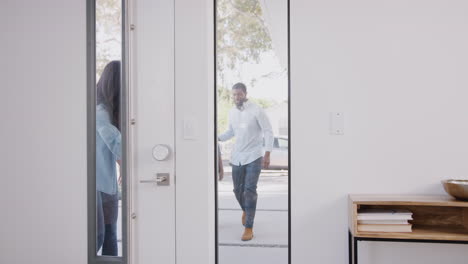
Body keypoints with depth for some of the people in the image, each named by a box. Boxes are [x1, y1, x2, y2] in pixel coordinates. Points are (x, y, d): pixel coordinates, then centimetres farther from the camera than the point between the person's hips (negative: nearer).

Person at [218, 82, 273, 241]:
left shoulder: (257, 111, -10)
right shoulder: (232, 112, 6)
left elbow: (268, 131, -8)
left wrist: (267, 154, -14)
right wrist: (217, 138, 4)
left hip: (253, 157, -5)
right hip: (237, 157, 5)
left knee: (249, 190, -11)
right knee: (238, 190, 12)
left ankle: (249, 228, -5)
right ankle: (246, 210, 43)